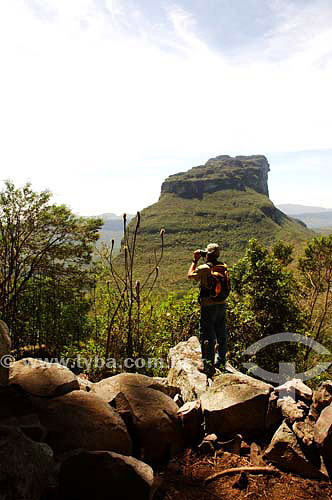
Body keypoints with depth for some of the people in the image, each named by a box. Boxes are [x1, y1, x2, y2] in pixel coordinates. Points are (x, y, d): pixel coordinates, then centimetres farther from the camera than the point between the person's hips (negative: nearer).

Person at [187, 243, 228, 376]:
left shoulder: (203, 268, -14)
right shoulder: (223, 267, 2)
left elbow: (190, 275, 4)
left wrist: (195, 260, 12)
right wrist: (208, 260, 20)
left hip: (208, 306, -6)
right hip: (222, 305, 6)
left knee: (207, 336, 2)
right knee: (221, 335, 15)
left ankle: (209, 366, 4)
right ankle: (221, 363, 25)